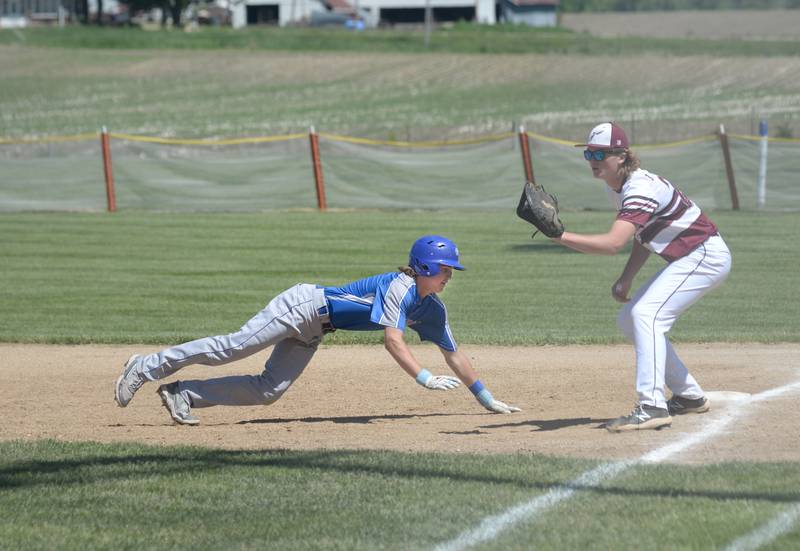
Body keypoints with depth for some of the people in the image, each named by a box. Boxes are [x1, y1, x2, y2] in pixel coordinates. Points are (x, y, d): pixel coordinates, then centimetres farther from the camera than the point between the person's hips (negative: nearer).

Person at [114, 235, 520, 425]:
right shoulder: (398, 286, -22)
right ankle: (148, 367, -4)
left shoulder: (433, 310, 4)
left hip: (312, 332, 8)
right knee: (233, 348, -12)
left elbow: (454, 356, 11)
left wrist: (487, 400, 9)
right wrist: (424, 378, -39)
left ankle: (182, 395, 3)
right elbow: (392, 341, -32)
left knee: (269, 390, 0)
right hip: (303, 305, -8)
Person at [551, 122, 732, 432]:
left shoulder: (641, 189, -27)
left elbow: (612, 244, -40)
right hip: (684, 261, 10)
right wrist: (626, 279, 5)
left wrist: (561, 236, -43)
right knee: (629, 320, 13)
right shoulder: (616, 189, 4)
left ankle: (652, 408, -33)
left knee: (646, 315, -25)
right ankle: (689, 397, 23)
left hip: (706, 256, -10)